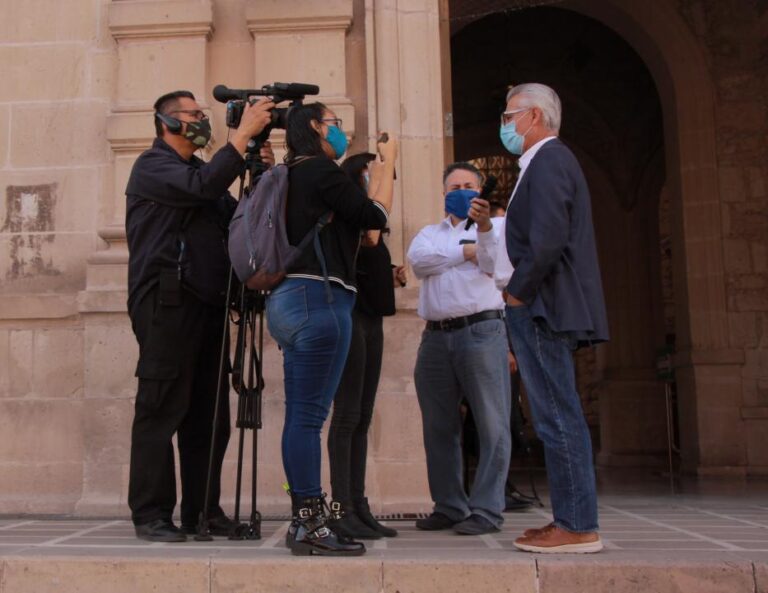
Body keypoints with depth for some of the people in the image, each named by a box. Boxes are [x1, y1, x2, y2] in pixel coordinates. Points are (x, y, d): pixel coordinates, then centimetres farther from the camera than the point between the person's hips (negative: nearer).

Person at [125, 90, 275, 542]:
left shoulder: (199, 170, 25)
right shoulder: (152, 166, 0)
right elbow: (202, 187, -19)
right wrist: (244, 134, -15)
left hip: (207, 306, 8)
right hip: (167, 305, -8)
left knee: (209, 415, 7)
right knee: (161, 412, -5)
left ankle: (202, 511, 13)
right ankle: (151, 514, 1)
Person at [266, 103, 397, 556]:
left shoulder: (296, 175, 21)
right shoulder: (320, 169, -5)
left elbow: (348, 218, 24)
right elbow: (376, 216, -5)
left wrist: (382, 164, 24)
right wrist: (388, 163, 8)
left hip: (293, 298, 10)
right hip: (320, 297, -10)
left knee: (302, 414, 8)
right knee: (310, 413, -10)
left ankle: (305, 522, 12)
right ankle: (311, 527, -6)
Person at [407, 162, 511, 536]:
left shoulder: (493, 227, 12)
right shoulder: (430, 233, 23)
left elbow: (494, 262, -11)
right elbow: (419, 261, 0)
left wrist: (483, 227, -29)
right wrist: (466, 252, -2)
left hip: (482, 332, -4)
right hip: (436, 337, 4)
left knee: (492, 426, -7)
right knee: (439, 429, 7)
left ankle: (486, 510, -3)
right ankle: (449, 506, 16)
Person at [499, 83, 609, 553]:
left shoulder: (548, 160, -10)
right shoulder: (549, 161, 22)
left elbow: (547, 240, -22)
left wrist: (518, 293, -12)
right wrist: (520, 291, 15)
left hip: (541, 309, -10)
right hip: (545, 308, 10)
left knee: (558, 419, -6)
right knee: (559, 419, 11)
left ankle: (578, 528, 0)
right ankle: (573, 522, 17)